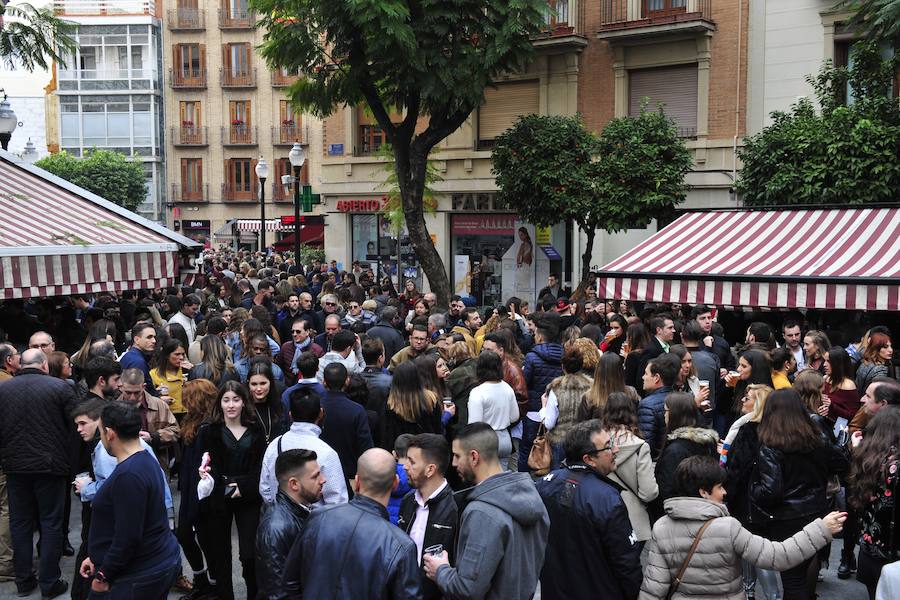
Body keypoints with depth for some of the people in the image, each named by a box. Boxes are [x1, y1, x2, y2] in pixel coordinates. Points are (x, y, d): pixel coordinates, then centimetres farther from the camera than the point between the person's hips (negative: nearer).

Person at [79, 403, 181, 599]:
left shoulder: (129, 475, -24)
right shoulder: (146, 459, 8)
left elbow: (128, 537, -24)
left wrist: (103, 575, -13)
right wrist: (97, 558, 16)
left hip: (143, 575, -9)